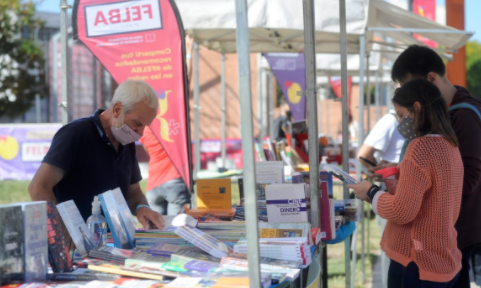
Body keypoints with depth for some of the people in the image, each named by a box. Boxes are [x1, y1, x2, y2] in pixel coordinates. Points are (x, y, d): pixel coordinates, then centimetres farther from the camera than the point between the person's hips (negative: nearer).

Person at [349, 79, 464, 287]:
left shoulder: (421, 147, -18)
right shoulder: (450, 145, 9)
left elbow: (402, 211, -21)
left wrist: (371, 192, -6)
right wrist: (398, 182, 13)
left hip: (418, 265, -9)